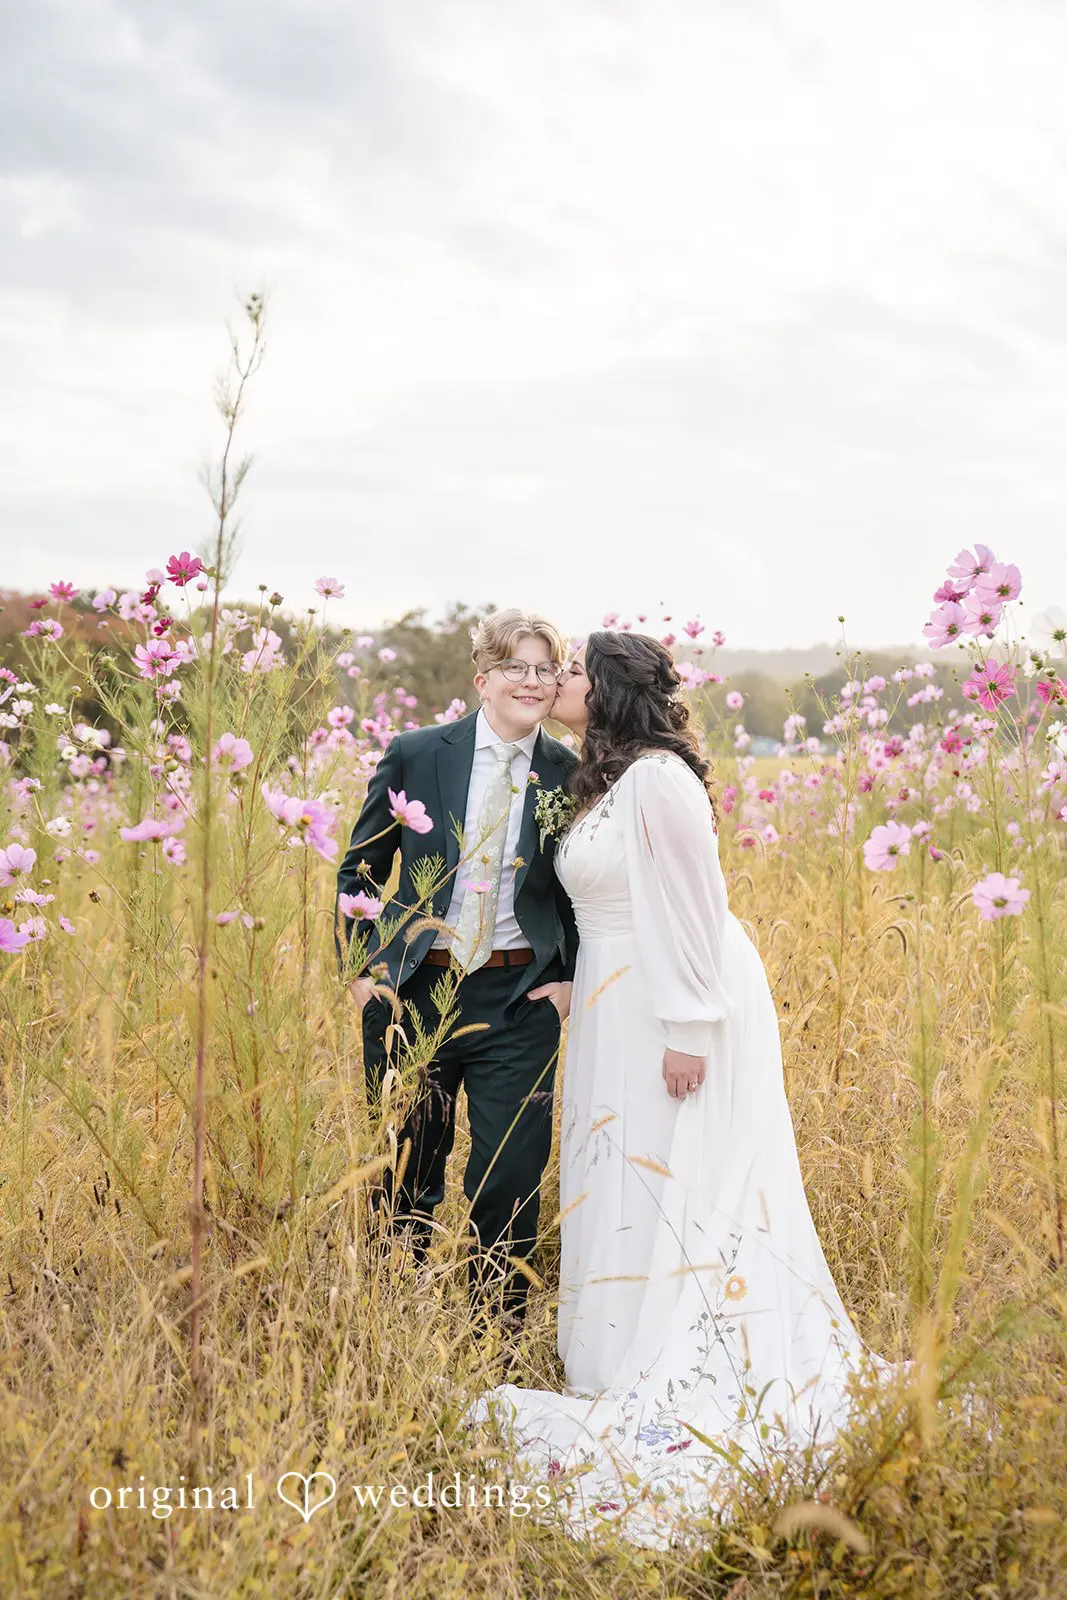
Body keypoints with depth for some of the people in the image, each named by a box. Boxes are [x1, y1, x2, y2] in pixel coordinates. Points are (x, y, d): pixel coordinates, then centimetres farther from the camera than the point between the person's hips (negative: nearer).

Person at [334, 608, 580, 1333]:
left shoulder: (570, 776, 1)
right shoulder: (415, 755, 0)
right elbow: (359, 871, 6)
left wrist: (571, 979, 0)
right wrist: (362, 971, -1)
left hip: (520, 1002, 0)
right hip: (413, 993, 1)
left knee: (509, 1184, -1)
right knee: (405, 1177, 11)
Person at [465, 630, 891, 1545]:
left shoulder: (660, 778, -16)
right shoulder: (602, 782, 13)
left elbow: (692, 907, -20)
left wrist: (688, 1030, -21)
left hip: (677, 1007, -9)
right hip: (619, 1009, 9)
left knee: (682, 1185, -3)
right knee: (625, 1184, 12)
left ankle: (694, 1389, 5)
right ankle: (639, 1365, 21)